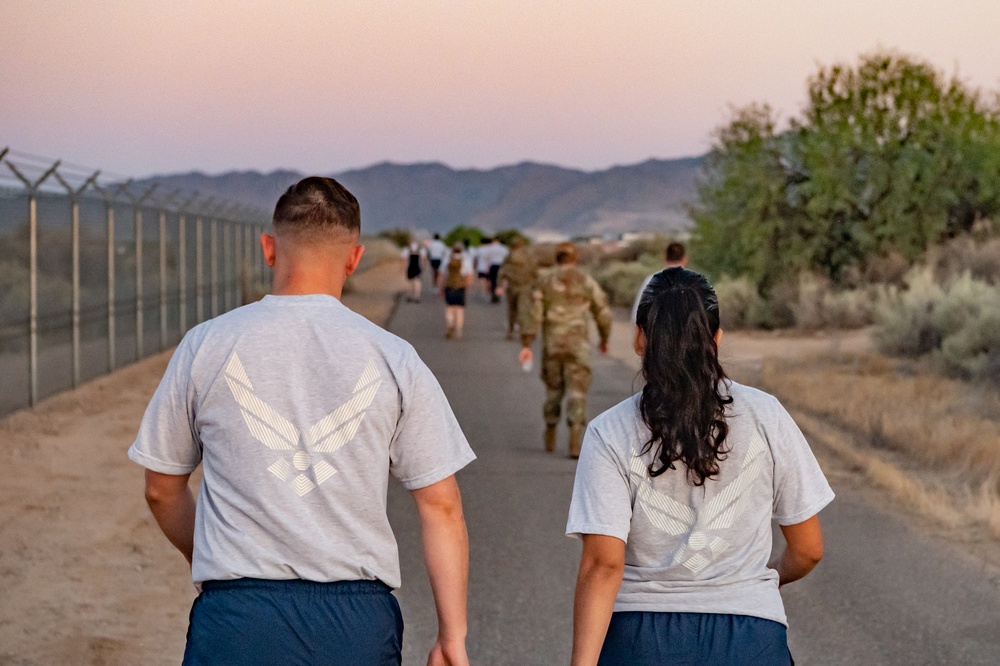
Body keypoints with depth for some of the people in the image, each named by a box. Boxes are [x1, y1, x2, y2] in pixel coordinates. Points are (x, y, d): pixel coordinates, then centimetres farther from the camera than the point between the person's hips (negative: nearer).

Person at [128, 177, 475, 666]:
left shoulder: (204, 346, 3)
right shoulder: (394, 360, 2)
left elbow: (162, 489, 12)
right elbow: (441, 506, 1)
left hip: (238, 618, 0)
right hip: (358, 622, 1)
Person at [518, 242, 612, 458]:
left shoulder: (544, 281, 2)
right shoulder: (587, 282, 0)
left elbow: (532, 313, -7)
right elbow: (603, 313, 4)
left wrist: (526, 345, -8)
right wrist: (604, 339, 21)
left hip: (551, 345, 2)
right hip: (577, 345, -2)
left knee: (553, 389, 20)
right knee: (576, 394, -5)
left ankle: (550, 439, 28)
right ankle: (575, 443, -20)